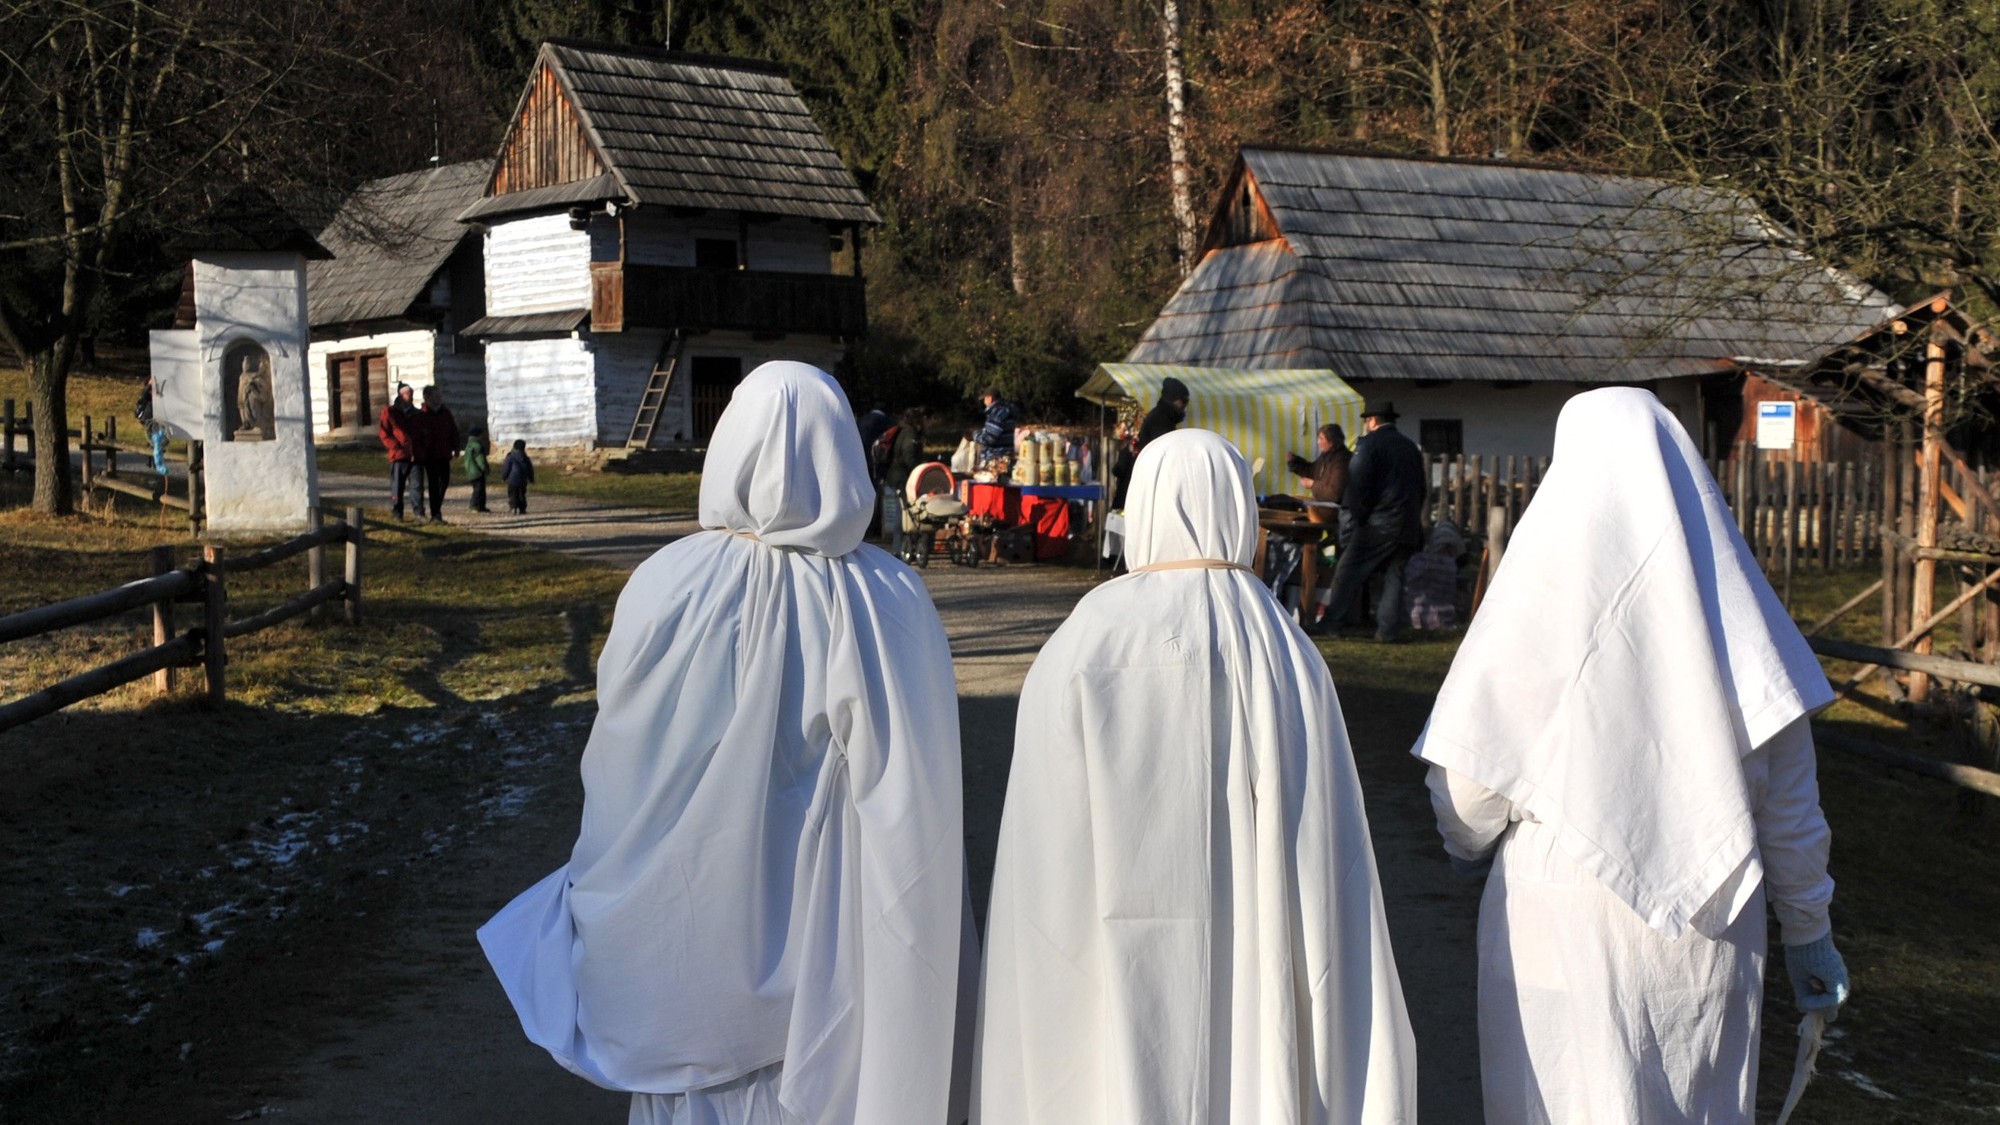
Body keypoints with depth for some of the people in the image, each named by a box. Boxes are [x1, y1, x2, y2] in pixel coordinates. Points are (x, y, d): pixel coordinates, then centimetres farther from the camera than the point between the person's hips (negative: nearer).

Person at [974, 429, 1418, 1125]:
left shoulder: (1075, 654, -11)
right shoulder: (1291, 658, -6)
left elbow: (1040, 872, -9)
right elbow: (1328, 866, -6)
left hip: (1115, 991, -2)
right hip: (1250, 985, 2)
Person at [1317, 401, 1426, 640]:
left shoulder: (1369, 443, -5)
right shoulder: (1411, 448, 17)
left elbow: (1356, 485, -13)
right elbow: (1421, 488, 21)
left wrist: (1356, 516, -4)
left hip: (1377, 524, -7)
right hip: (1408, 526, 7)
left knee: (1348, 572, -2)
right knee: (1393, 576, 9)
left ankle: (1331, 622, -4)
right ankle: (1389, 628, 5)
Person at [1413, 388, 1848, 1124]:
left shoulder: (1543, 590, -12)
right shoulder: (1728, 590, -2)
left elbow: (1466, 772, -11)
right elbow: (1788, 793, 2)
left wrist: (1469, 846, 11)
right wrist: (1808, 928, 14)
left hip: (1566, 923, -3)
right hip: (1710, 931, 3)